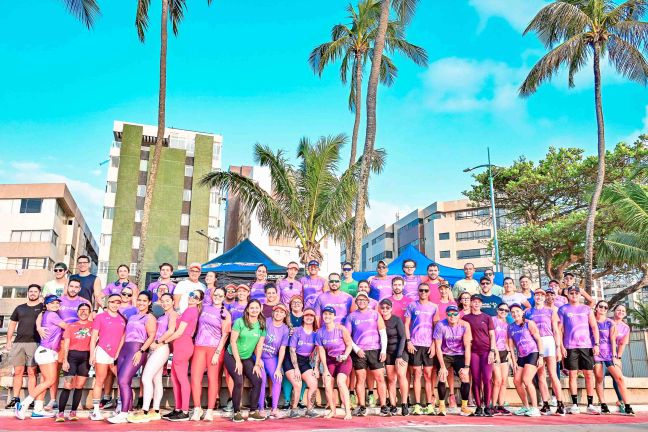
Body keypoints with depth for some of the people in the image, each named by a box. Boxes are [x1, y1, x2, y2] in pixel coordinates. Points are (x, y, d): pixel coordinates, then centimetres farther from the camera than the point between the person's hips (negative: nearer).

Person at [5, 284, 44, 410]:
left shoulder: (43, 307, 6)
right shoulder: (20, 308, 17)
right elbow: (12, 325, 19)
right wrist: (9, 341, 13)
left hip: (34, 343, -4)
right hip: (18, 343, 4)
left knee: (31, 372, -4)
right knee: (18, 372, 6)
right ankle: (15, 398, 14)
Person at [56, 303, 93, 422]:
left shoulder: (93, 325, 10)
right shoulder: (71, 326, 10)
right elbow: (66, 345, 5)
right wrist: (65, 360, -4)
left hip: (86, 356, 1)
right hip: (72, 355, -1)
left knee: (79, 386, 4)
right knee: (67, 386, -7)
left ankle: (73, 412, 11)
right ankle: (61, 412, 0)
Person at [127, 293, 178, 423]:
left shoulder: (173, 314, -5)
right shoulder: (163, 316, 21)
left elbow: (171, 331, -21)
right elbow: (156, 333, 18)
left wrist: (157, 342, -15)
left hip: (161, 348, -9)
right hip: (155, 349, 9)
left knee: (146, 378, -13)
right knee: (156, 380, 10)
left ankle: (145, 412, -13)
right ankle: (155, 411, 15)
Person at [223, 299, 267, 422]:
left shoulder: (262, 325, 0)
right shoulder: (240, 322, -13)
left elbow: (259, 346, 2)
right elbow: (233, 341, -14)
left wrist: (257, 364, -2)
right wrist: (238, 361, -14)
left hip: (248, 358, 5)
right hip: (232, 356, -5)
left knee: (257, 381, -7)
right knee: (239, 382, -18)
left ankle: (253, 412, 6)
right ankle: (236, 413, -4)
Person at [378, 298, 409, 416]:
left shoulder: (397, 320, -8)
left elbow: (402, 337, -10)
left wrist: (399, 356, -15)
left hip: (400, 351, -3)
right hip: (388, 353, 3)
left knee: (401, 375, -17)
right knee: (391, 379, 0)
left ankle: (404, 404, -10)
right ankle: (393, 406, 6)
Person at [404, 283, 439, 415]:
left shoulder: (434, 307, 9)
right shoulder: (412, 306, 7)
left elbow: (436, 327, 7)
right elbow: (406, 325, 5)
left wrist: (434, 344, -2)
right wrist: (408, 341, -5)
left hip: (429, 345, 1)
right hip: (415, 344, -1)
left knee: (428, 375, 1)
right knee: (417, 374, 0)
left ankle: (429, 405, 6)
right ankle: (417, 405, 3)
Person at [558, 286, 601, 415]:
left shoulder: (586, 309, 12)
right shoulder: (563, 309, 7)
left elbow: (594, 327, 8)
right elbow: (560, 329, 4)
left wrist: (596, 344, -2)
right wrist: (561, 346, -4)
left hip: (587, 346, 2)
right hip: (570, 347, -1)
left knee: (589, 374, 1)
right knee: (573, 375, -1)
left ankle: (590, 404, 8)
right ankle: (574, 404, 5)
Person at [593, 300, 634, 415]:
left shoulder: (611, 323, 7)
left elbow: (613, 340, 2)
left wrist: (615, 356, -4)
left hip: (609, 353, 1)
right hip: (596, 353, -1)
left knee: (620, 378, -10)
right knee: (599, 379, -3)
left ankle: (627, 407, -8)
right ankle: (603, 406, 3)